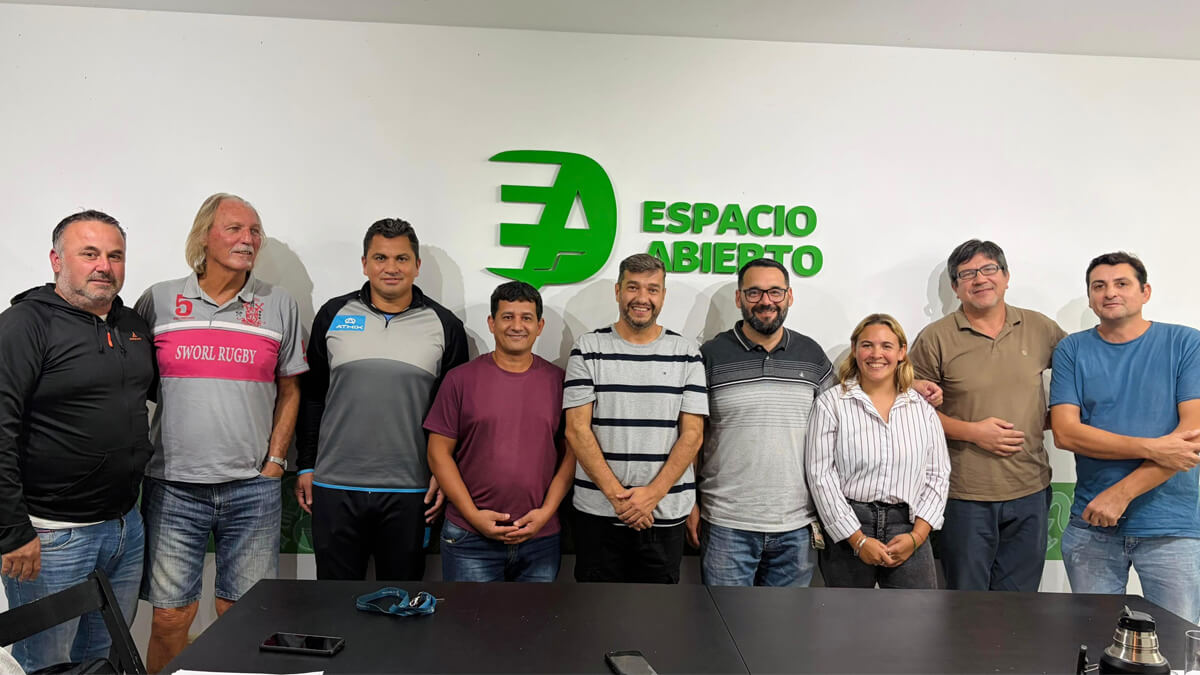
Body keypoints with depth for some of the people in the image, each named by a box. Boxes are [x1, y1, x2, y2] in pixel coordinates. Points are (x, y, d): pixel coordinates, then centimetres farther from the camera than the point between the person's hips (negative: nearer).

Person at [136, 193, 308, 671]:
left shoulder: (279, 305, 5)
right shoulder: (158, 300, 4)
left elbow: (289, 390, 8)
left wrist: (274, 461, 2)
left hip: (252, 487, 1)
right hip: (172, 485, 0)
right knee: (170, 615, 6)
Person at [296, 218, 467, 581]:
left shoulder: (445, 325, 2)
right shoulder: (332, 315, 5)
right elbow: (311, 396, 9)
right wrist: (305, 466, 7)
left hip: (410, 492, -1)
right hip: (335, 487, 1)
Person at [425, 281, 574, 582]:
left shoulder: (558, 381, 5)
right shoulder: (461, 379, 1)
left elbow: (572, 452, 4)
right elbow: (439, 453, 0)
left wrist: (546, 511, -7)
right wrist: (473, 515, -8)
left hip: (541, 539, 2)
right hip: (469, 538, -1)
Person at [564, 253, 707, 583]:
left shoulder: (686, 354, 3)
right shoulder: (588, 348, 0)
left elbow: (692, 433, -1)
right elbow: (577, 430, -5)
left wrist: (652, 494, -11)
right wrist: (616, 494, -12)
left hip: (666, 515, 1)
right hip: (597, 512, -1)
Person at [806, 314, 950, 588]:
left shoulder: (923, 407, 9)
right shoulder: (830, 404, -2)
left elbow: (938, 474, 8)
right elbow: (820, 475, -7)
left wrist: (917, 535, -4)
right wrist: (858, 539, -10)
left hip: (907, 529, 2)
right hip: (846, 533, -2)